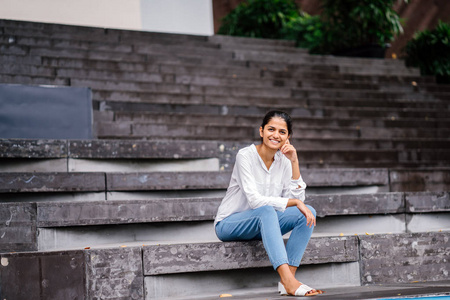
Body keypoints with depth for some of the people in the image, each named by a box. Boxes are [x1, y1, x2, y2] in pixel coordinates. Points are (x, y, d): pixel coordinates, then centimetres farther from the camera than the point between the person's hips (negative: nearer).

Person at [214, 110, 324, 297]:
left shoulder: (283, 160, 1)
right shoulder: (246, 156, -17)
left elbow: (296, 198, -7)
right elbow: (254, 200, -27)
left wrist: (294, 162, -13)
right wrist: (295, 202, -28)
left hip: (261, 225, 6)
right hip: (229, 224, -6)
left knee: (309, 213, -16)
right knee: (266, 211, -37)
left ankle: (288, 280, -26)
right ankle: (288, 281, -48)